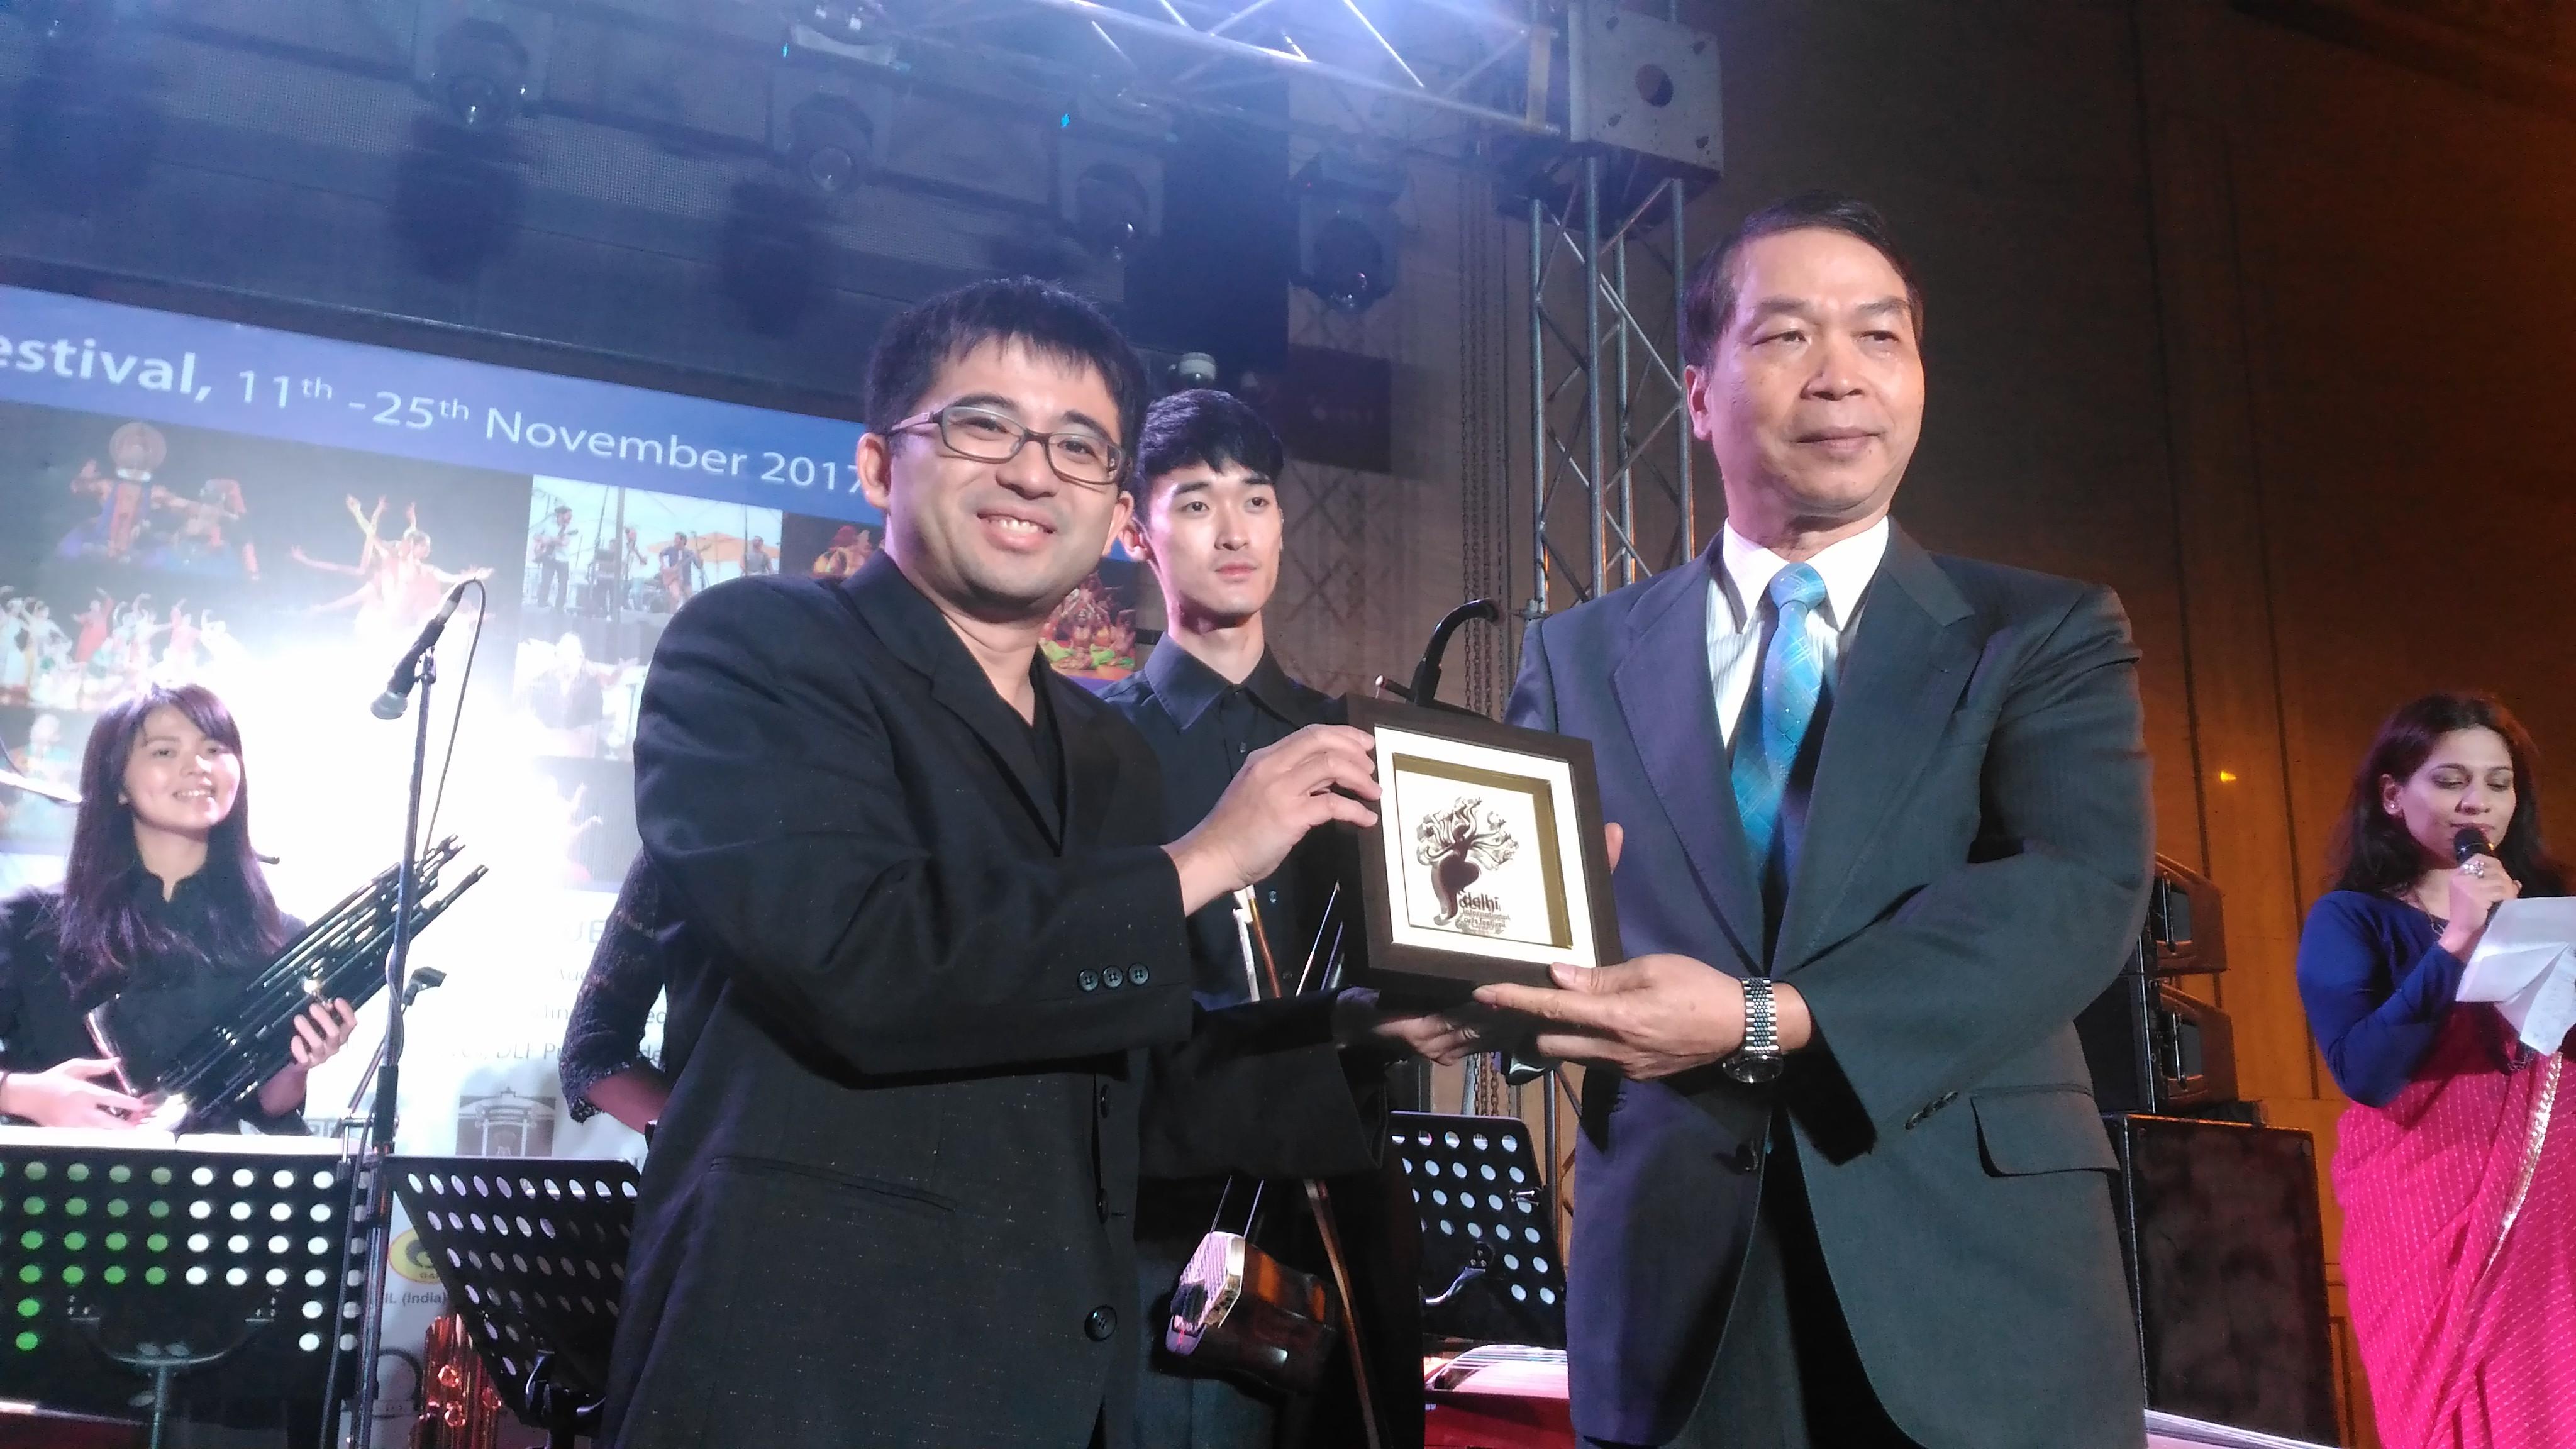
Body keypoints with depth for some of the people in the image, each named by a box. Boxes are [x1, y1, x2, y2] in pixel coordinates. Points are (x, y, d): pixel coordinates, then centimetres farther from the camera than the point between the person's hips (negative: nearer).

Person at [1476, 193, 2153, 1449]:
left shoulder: (2047, 633, 3)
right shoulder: (1580, 658, 7)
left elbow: (2081, 889, -12)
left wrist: (1768, 1023, -24)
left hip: (1975, 1280, 0)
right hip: (1677, 1293, 1)